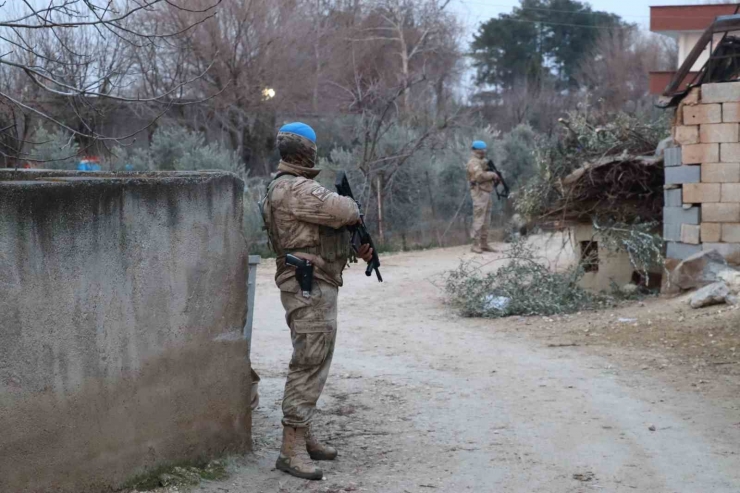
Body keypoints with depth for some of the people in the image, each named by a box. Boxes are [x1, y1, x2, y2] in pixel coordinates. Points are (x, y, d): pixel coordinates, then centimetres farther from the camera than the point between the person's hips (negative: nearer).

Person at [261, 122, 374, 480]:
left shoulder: (292, 186, 18)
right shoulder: (295, 188, -17)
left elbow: (325, 228, 24)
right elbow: (342, 211, -23)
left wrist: (357, 246, 11)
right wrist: (352, 207, 1)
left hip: (317, 288, 11)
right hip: (308, 287, -11)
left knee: (313, 363, 16)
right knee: (308, 365, -11)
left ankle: (304, 435, 24)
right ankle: (291, 450, -9)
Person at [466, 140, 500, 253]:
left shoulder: (484, 161, 20)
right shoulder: (474, 162, -11)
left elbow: (487, 175, 23)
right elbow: (480, 175, -26)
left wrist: (495, 177, 3)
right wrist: (492, 174, -14)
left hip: (487, 192, 10)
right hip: (479, 193, -10)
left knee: (486, 221, 10)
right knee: (478, 220, -10)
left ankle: (484, 244, 14)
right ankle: (475, 245, -8)